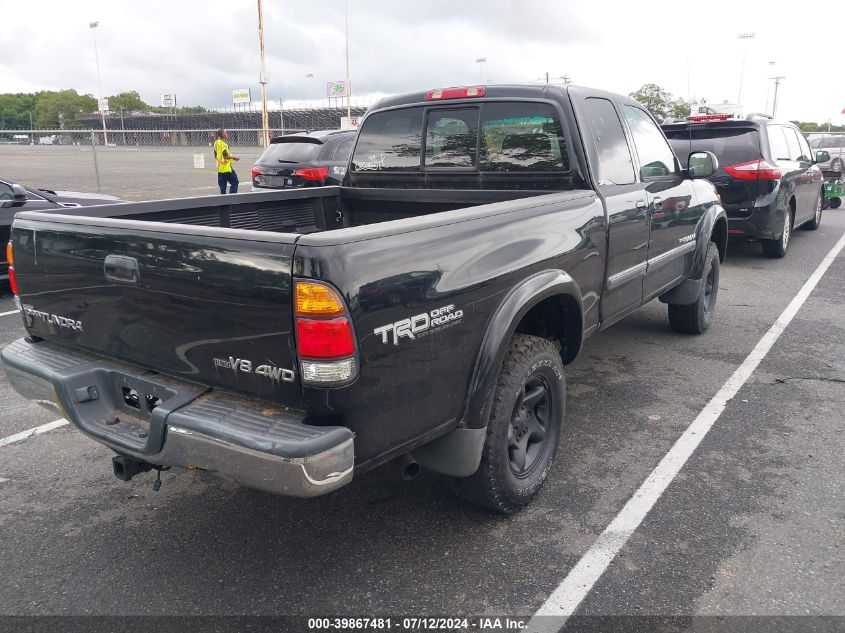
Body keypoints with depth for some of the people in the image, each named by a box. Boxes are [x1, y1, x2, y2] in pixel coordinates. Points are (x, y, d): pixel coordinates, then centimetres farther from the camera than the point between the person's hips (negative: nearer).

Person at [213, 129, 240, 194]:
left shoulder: (216, 143, 12)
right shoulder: (224, 144, -15)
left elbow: (215, 156, 18)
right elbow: (225, 156, -22)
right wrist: (234, 158, -11)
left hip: (220, 168, 9)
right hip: (226, 168, -9)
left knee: (222, 185, 10)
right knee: (234, 182, -4)